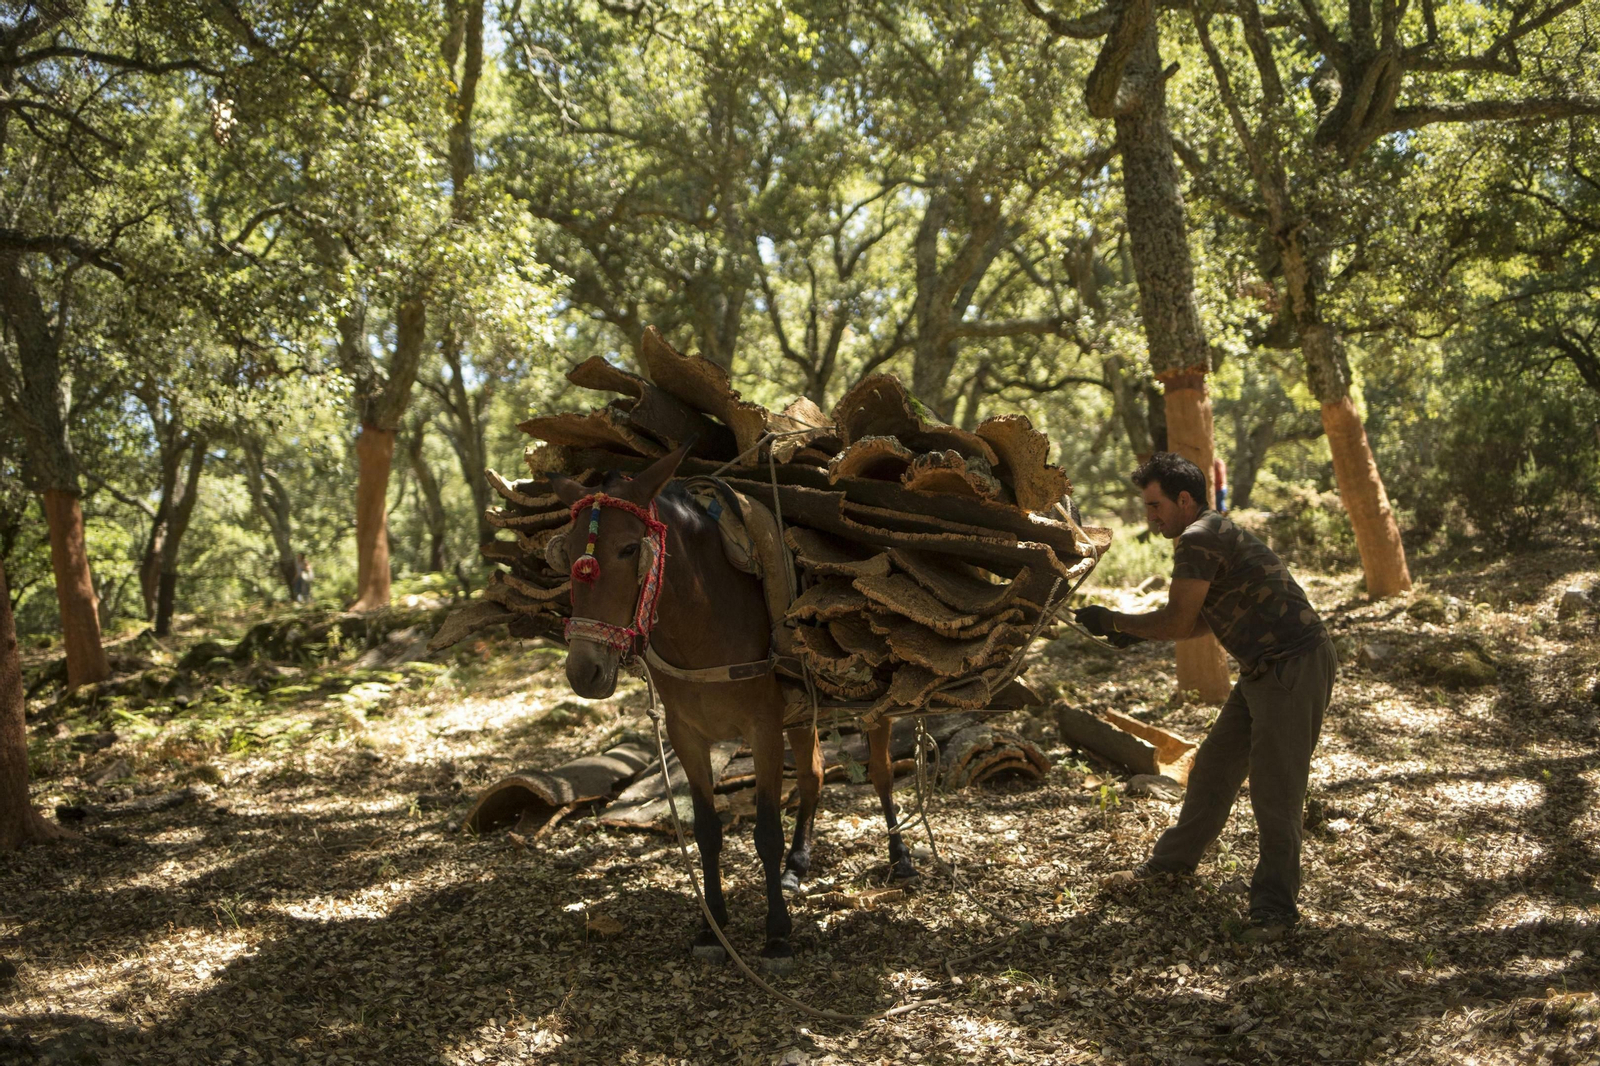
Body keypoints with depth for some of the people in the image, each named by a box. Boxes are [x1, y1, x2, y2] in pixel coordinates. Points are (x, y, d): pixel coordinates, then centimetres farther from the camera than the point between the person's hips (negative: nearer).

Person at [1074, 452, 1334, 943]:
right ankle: (1173, 861, 31)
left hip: (1294, 667, -11)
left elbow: (1176, 623, -17)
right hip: (1265, 669, 11)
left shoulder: (1198, 540, -17)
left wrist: (1114, 621, -5)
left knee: (1274, 790, -7)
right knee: (1213, 767, 17)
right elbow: (1202, 621, 21)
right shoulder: (1216, 532, 16)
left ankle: (1275, 907, 2)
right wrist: (1138, 631, 11)